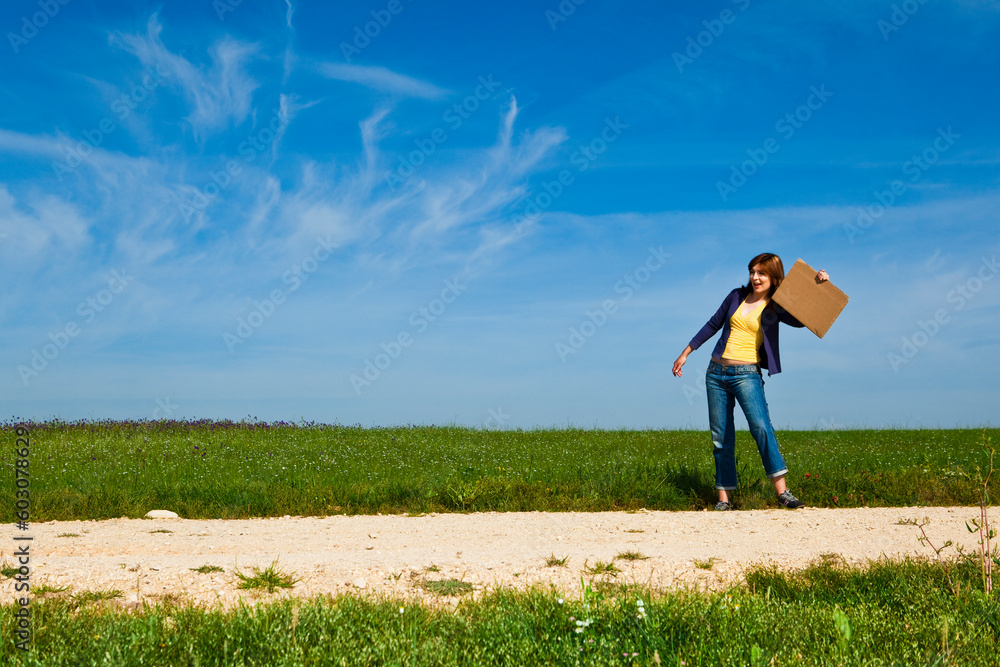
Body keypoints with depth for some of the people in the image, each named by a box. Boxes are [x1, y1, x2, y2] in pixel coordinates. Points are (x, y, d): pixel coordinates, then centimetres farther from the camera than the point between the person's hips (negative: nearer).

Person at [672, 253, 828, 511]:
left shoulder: (775, 308, 2)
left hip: (746, 373, -3)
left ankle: (782, 492, -23)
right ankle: (723, 499, 7)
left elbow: (804, 319, -14)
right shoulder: (737, 296, 11)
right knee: (720, 437, 3)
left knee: (761, 426, -23)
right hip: (716, 372, 3)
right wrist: (685, 353, 20)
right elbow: (713, 325, 18)